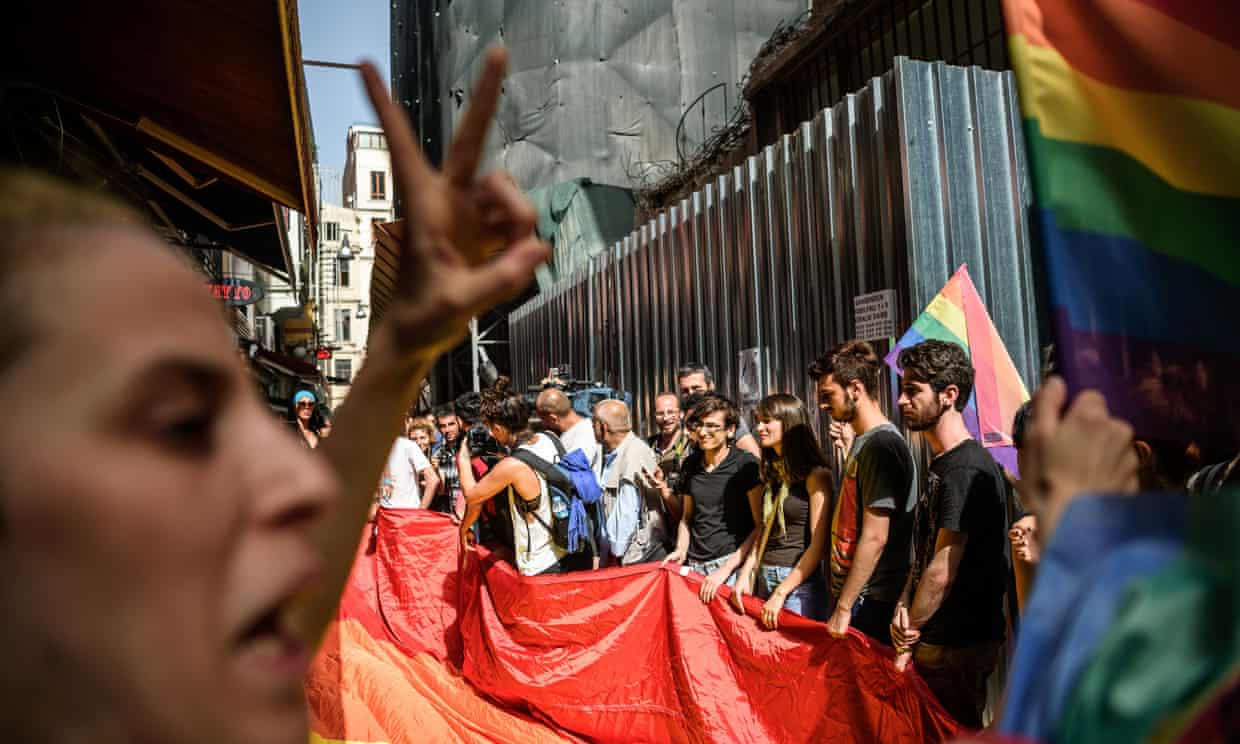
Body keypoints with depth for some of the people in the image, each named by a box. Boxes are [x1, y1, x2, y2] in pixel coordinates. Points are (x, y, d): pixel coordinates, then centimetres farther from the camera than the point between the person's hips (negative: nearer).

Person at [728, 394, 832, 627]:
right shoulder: (771, 473, 11)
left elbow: (818, 544, -14)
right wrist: (744, 576, 2)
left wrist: (780, 593, -15)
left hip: (799, 582, -6)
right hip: (764, 579, 6)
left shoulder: (815, 474, -11)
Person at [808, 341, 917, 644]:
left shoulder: (881, 445, -18)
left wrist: (844, 607, -18)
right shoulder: (861, 442, 13)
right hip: (852, 597, 9)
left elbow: (875, 538, -21)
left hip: (872, 604, -9)